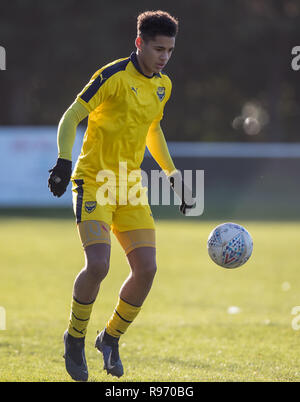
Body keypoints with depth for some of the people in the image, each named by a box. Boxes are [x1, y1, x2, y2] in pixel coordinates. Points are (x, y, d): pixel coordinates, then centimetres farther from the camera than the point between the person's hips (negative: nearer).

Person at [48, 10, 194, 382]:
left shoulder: (163, 85, 10)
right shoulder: (114, 76, -12)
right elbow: (71, 117, -10)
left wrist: (173, 176, 23)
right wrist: (64, 161, -24)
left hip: (130, 186, 7)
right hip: (93, 181, -6)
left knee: (146, 269, -5)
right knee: (98, 264, -21)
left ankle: (110, 338, 15)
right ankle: (75, 338, 3)